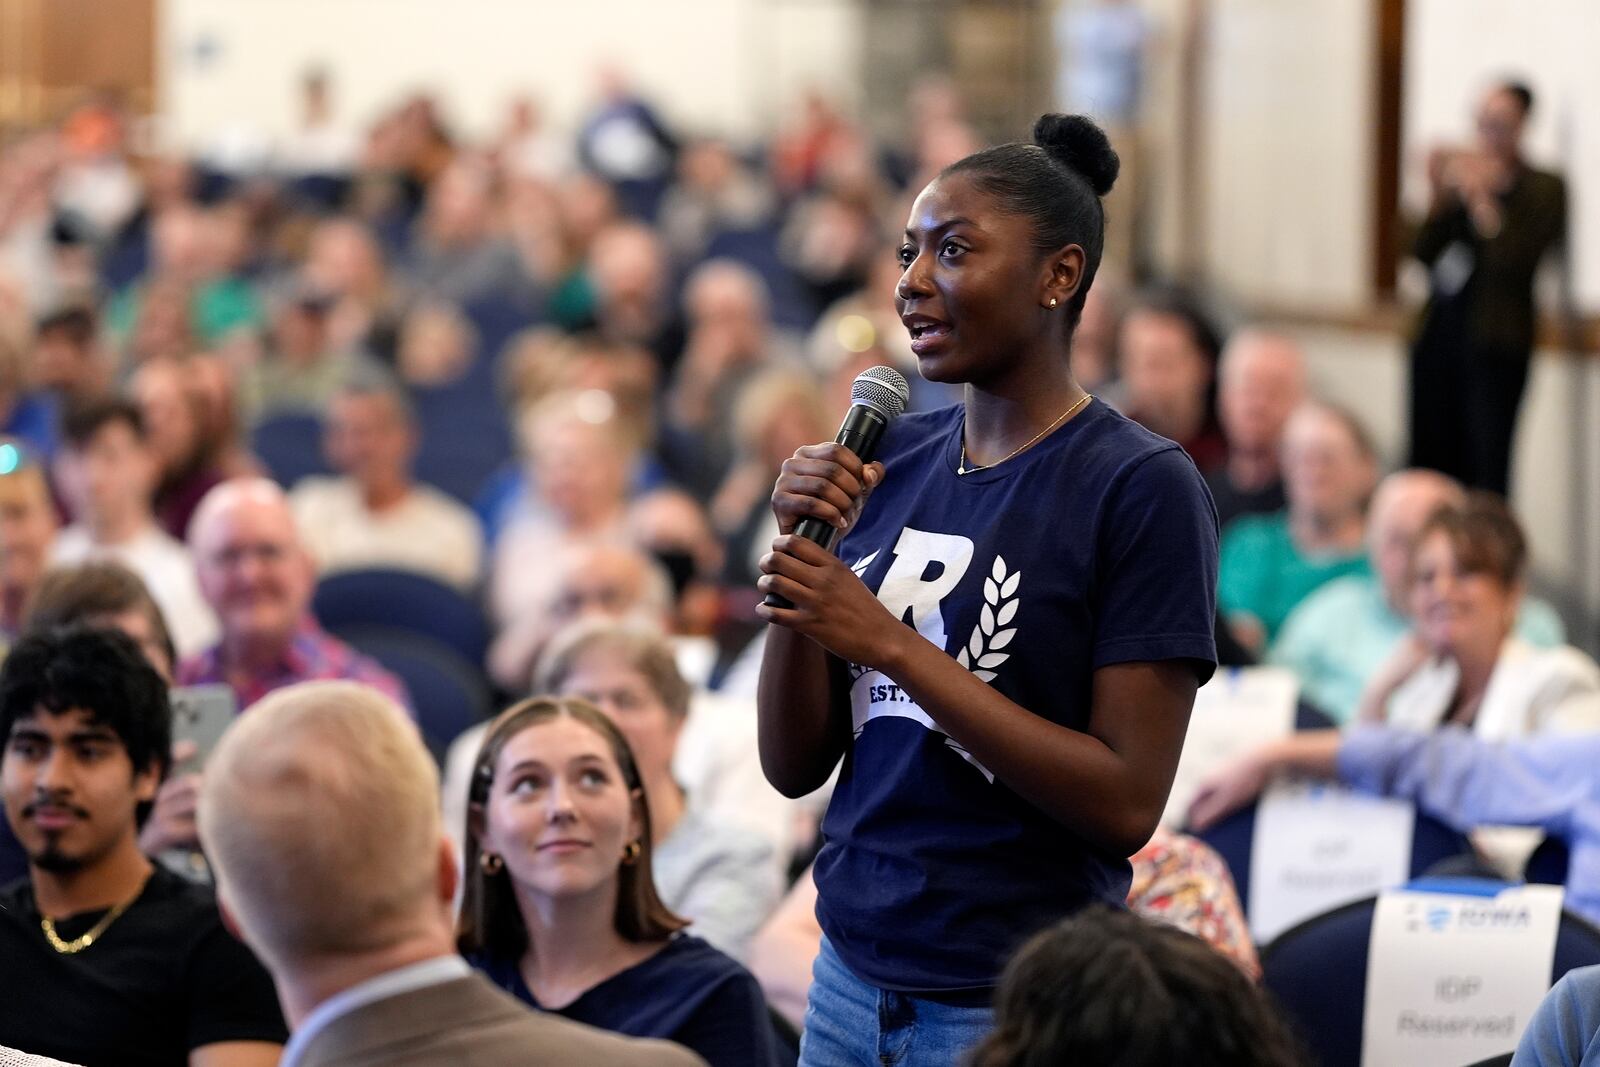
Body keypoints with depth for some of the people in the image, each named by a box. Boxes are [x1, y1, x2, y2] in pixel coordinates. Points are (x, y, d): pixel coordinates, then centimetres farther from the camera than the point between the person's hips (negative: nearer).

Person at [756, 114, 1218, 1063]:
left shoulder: (1143, 486, -10)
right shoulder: (892, 457, 6)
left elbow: (1128, 801, -16)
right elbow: (795, 766, 7)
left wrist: (889, 642, -19)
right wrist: (798, 553, -7)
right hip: (851, 980, 5)